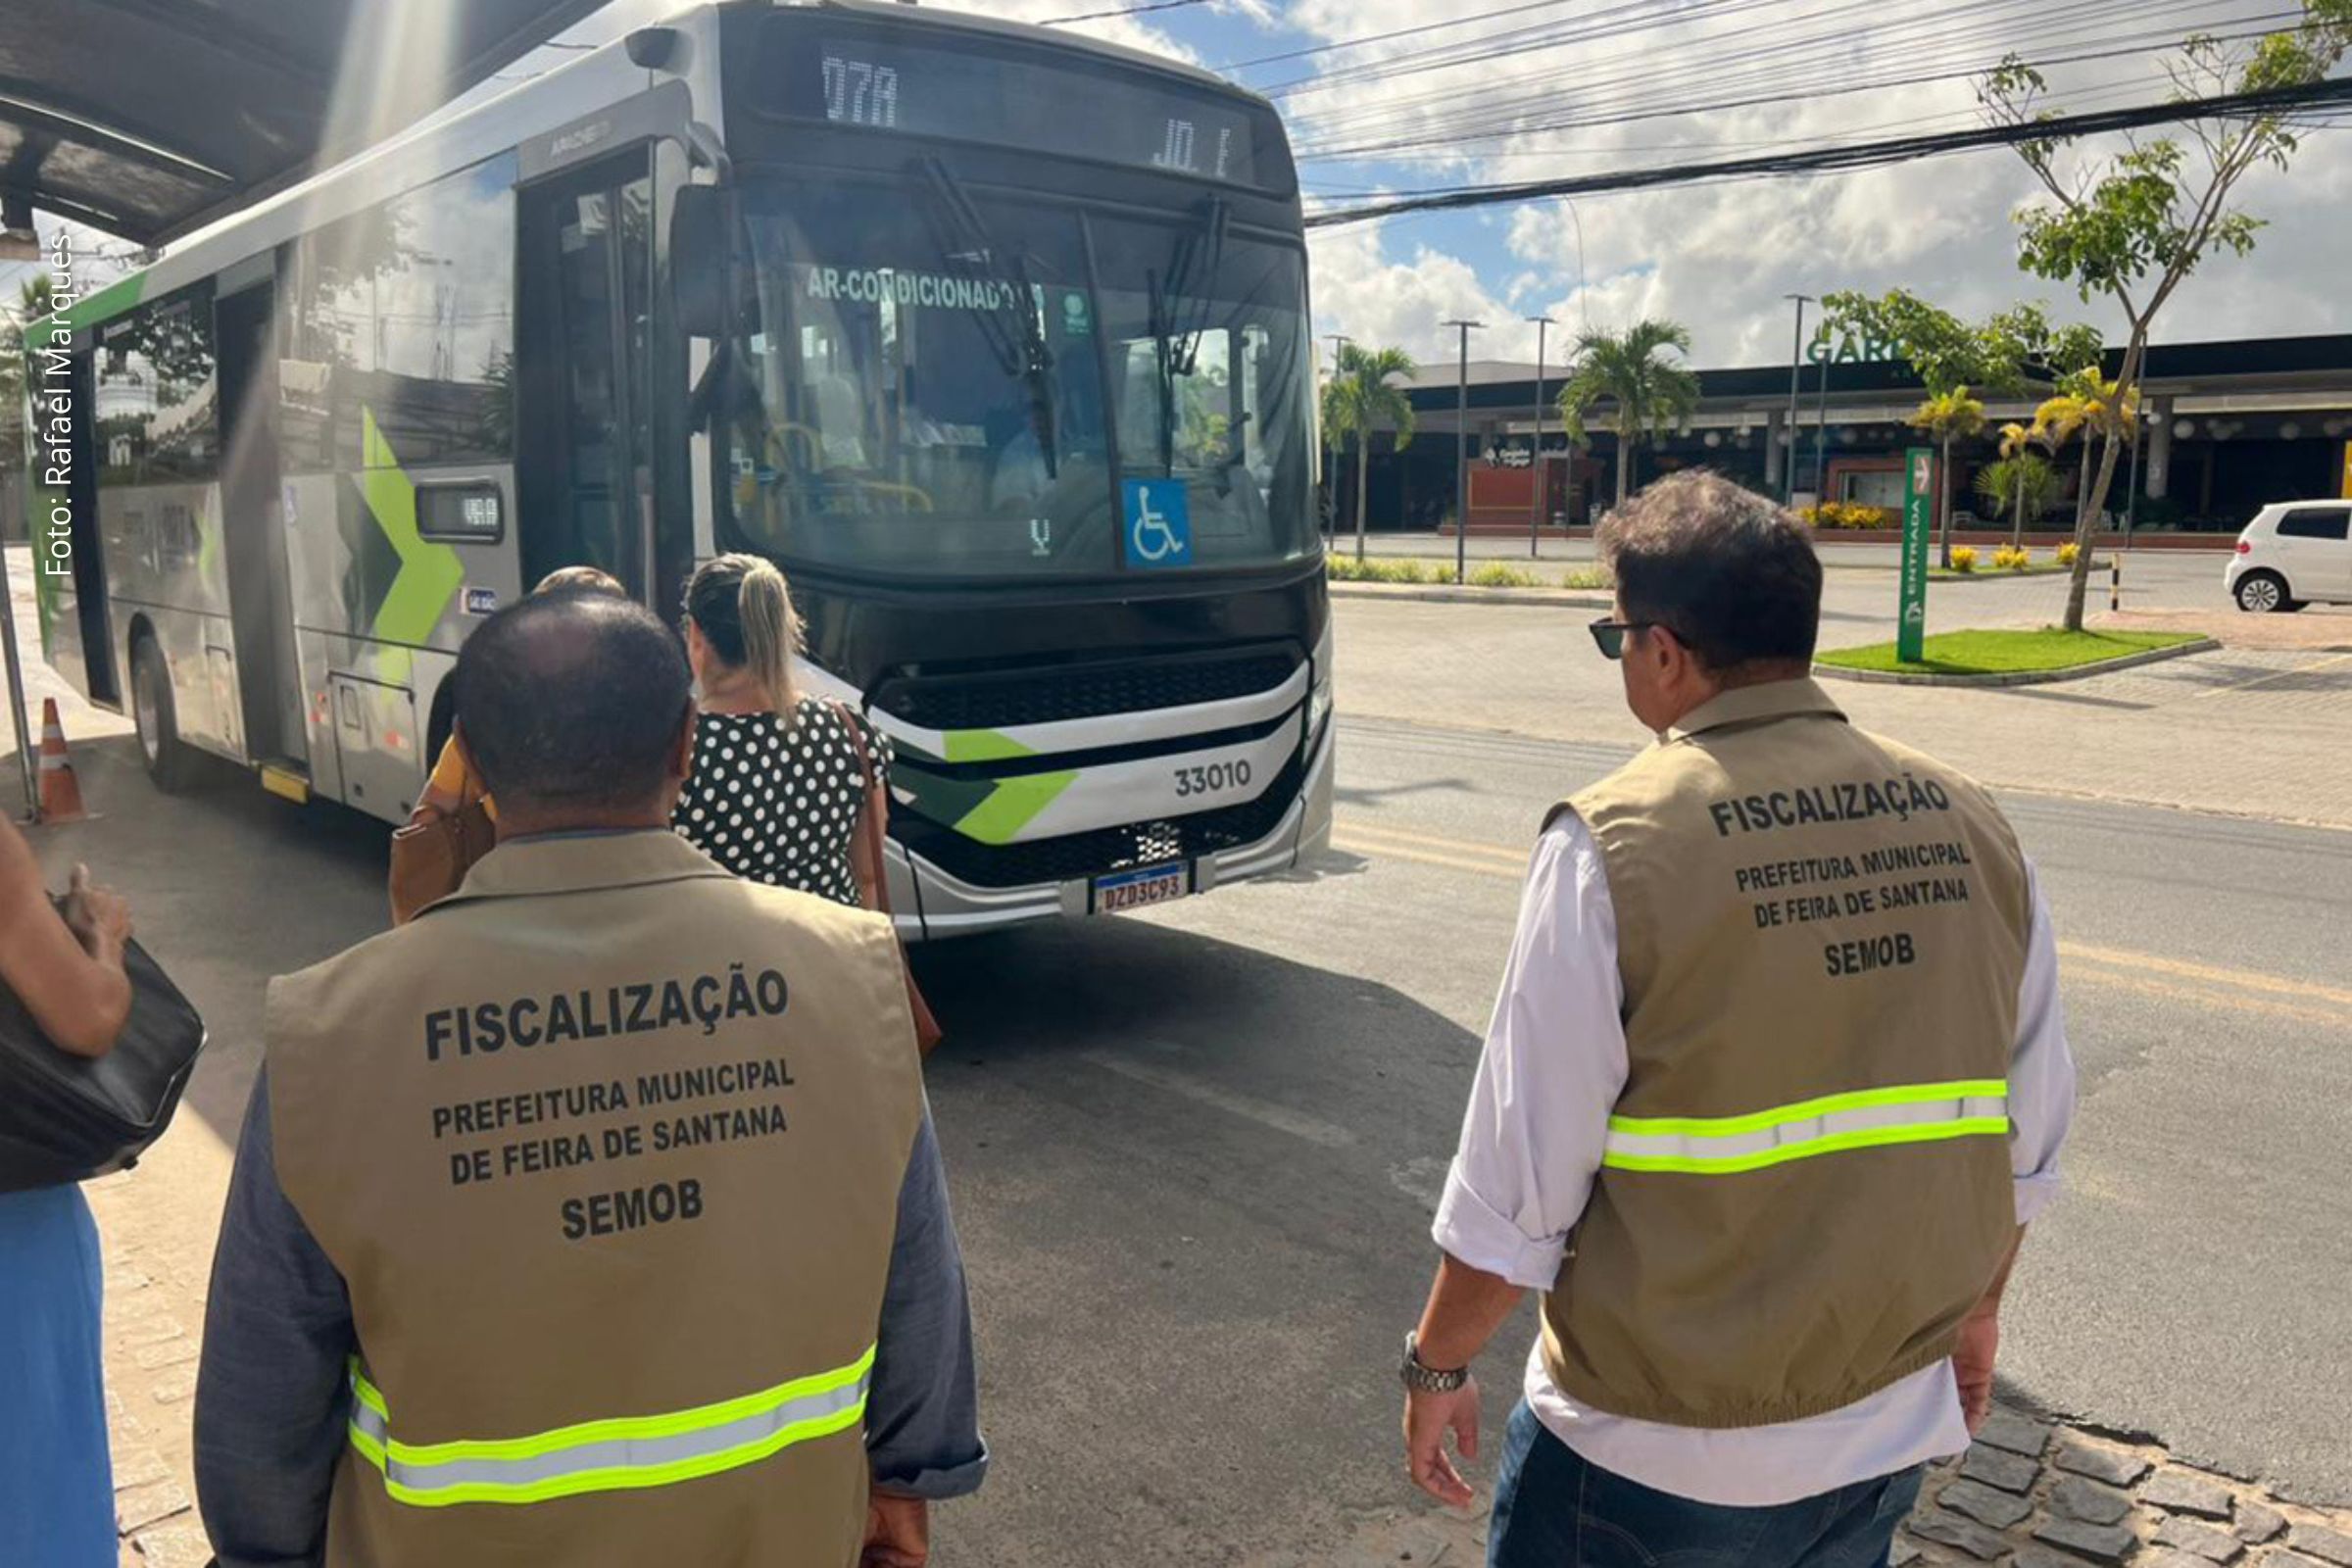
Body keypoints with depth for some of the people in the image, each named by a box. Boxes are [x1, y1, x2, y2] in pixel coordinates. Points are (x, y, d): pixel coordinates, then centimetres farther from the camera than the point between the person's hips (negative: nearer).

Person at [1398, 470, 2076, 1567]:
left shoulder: (1613, 847, -20)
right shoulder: (1970, 829, -5)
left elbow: (1523, 1176, -17)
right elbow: (2029, 1140, 4)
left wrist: (1438, 1363, -2)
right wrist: (1973, 1307, 21)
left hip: (1653, 1452, -4)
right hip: (1889, 1436, 5)